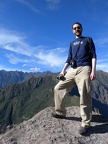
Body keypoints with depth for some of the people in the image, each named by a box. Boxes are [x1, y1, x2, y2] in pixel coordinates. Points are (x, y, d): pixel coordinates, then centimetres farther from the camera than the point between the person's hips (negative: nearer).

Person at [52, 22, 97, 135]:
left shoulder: (88, 39, 14)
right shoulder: (72, 43, 26)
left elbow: (93, 55, 4)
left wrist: (93, 70, -10)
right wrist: (63, 70, 9)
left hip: (84, 69, -5)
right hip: (72, 70, 6)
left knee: (84, 95, -13)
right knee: (58, 88, 1)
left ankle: (85, 123, -3)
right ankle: (60, 112, 14)